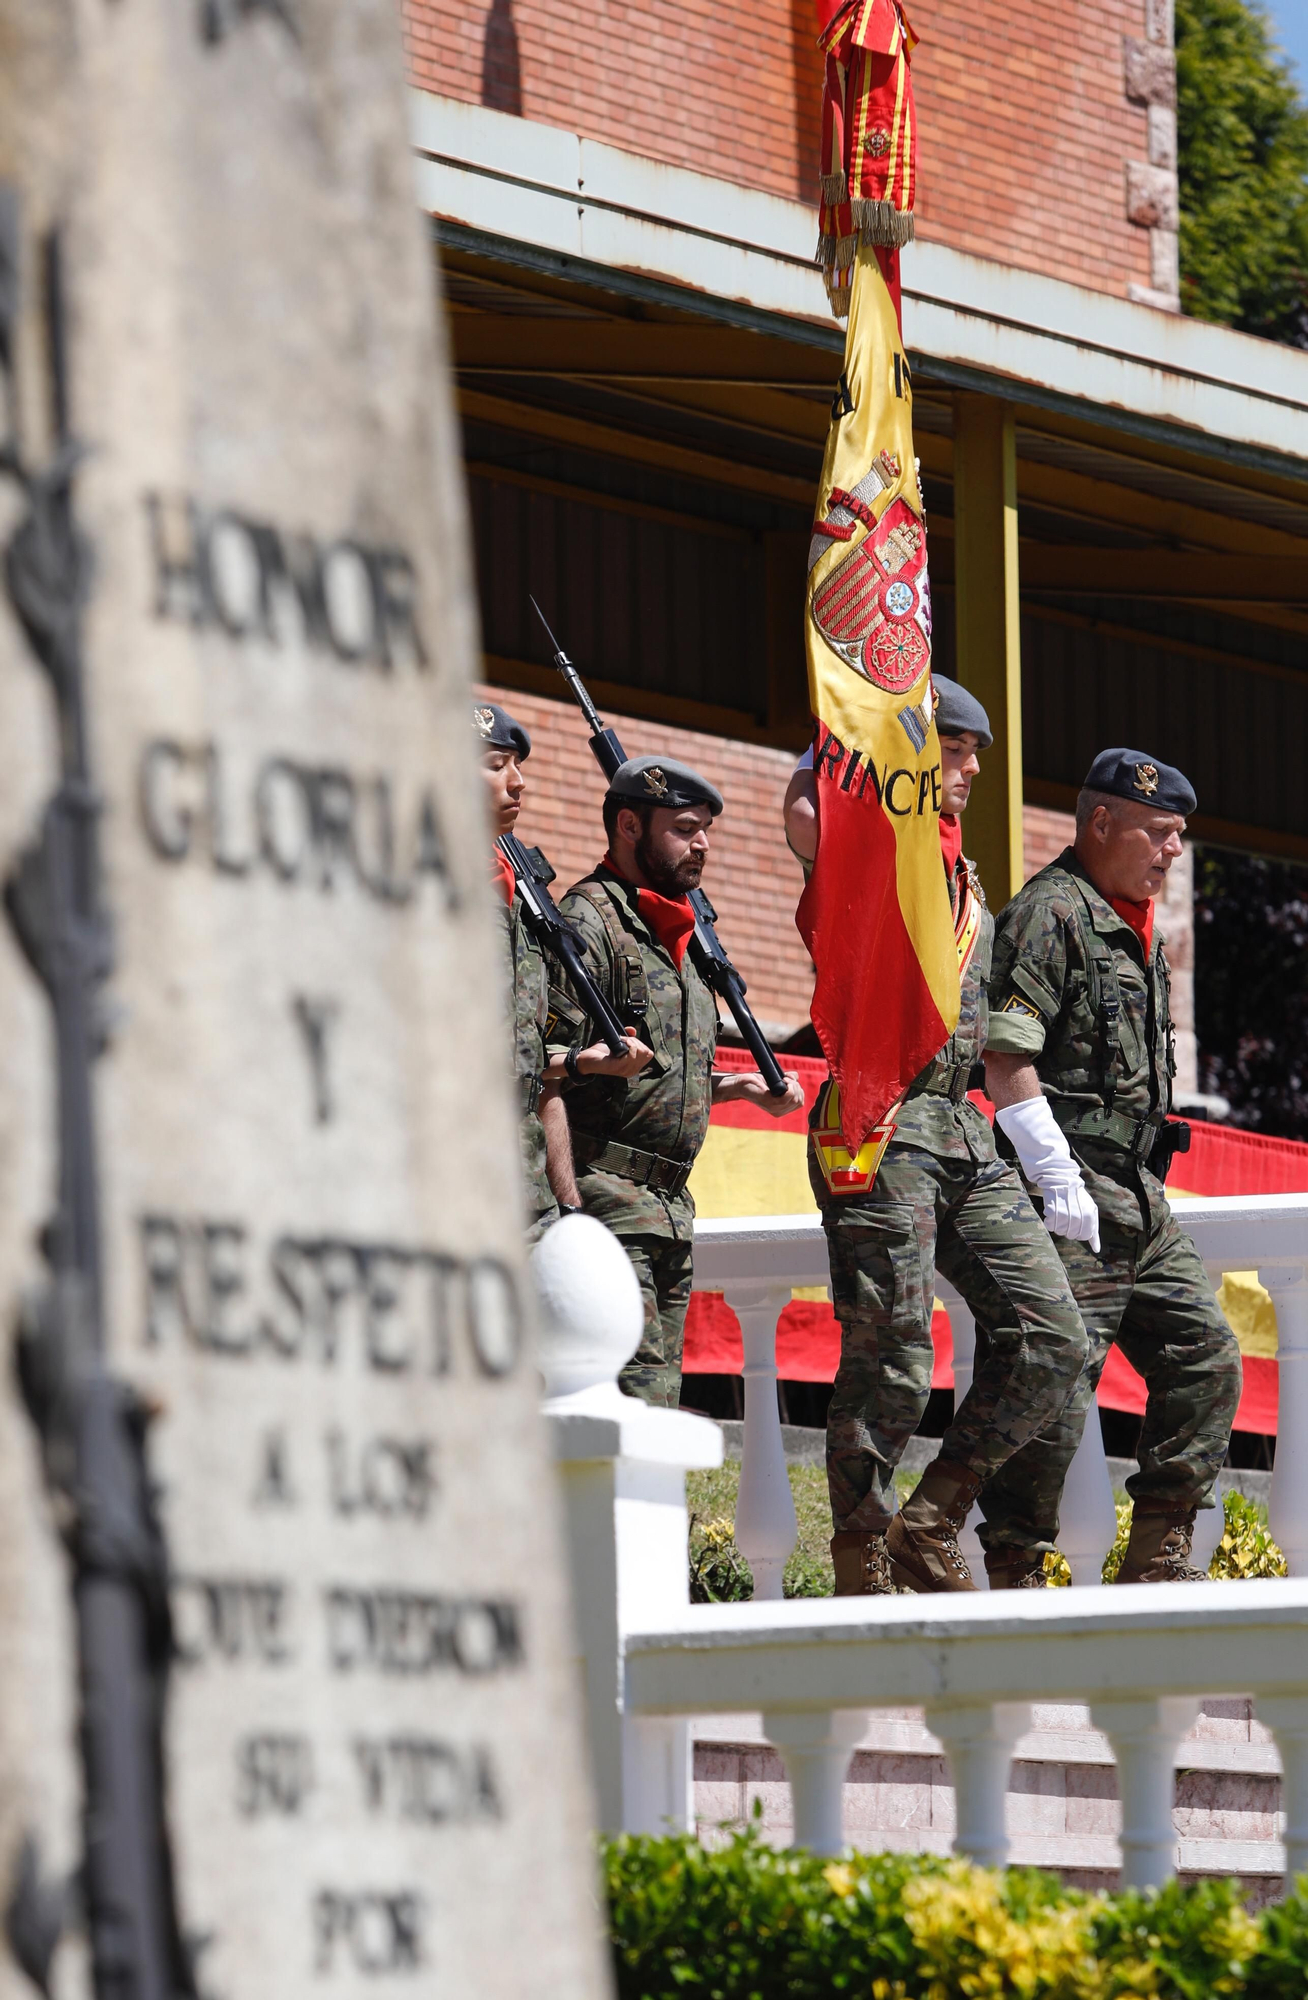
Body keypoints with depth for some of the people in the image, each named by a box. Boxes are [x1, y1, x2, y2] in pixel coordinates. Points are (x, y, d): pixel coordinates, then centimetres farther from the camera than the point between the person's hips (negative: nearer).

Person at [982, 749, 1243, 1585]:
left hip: (1139, 1197, 9)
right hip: (1072, 1196, -9)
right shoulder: (1051, 911, -10)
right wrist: (1055, 1179, -22)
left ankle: (1159, 1557, 10)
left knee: (1206, 1357, 6)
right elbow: (1004, 1056, -19)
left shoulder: (1139, 929, 20)